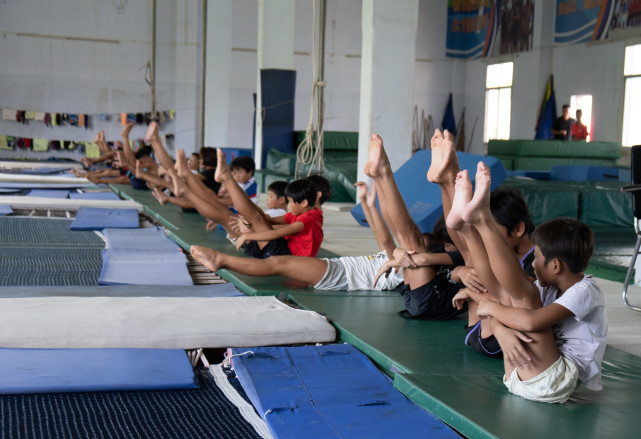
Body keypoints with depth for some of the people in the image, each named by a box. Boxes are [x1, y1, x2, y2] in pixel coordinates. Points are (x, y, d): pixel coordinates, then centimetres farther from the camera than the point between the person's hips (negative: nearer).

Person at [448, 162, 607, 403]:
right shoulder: (548, 288, 13)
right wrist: (501, 328, -17)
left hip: (555, 381, -8)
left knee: (523, 295, -20)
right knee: (506, 291, 2)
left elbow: (531, 321, -29)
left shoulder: (584, 291, -13)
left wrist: (491, 308, -14)